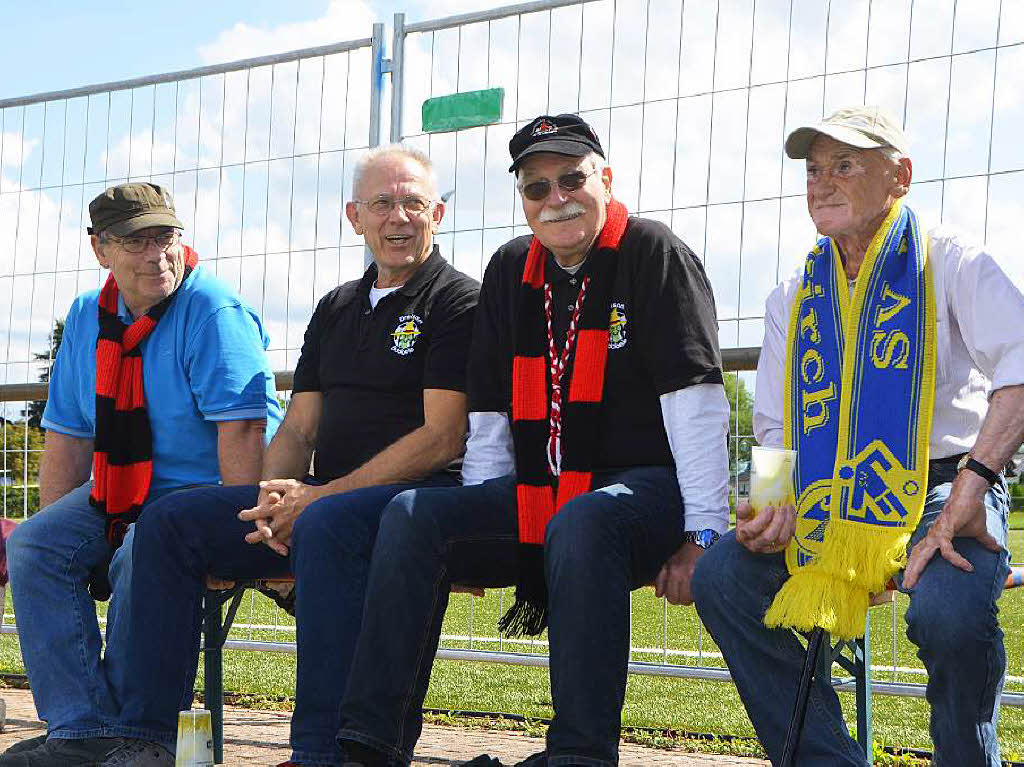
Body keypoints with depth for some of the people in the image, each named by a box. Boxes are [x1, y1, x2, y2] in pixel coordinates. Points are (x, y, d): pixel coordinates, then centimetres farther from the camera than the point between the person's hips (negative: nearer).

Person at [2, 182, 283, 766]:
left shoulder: (215, 313, -12)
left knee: (142, 555, -33)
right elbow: (68, 438, 13)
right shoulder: (87, 318, 9)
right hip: (119, 494, 7)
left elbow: (241, 429, -21)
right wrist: (57, 529, 2)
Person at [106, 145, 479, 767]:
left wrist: (320, 496, -16)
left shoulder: (458, 301, -1)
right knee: (172, 521, -6)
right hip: (319, 499, 8)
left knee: (326, 525, -39)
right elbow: (299, 429, 18)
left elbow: (442, 439, -12)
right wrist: (276, 491, -6)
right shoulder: (337, 309, 22)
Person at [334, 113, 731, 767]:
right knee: (413, 516, -16)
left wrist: (702, 535, -18)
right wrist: (477, 540, 9)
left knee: (578, 525, -38)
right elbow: (490, 417, 18)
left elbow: (695, 406, -11)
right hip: (534, 494, 6)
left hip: (647, 484, -6)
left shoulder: (653, 255, -3)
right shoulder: (511, 271, 16)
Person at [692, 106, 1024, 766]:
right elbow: (778, 428, 19)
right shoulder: (794, 300, 16)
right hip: (829, 505, 5)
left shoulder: (949, 263, -2)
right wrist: (776, 507, -4)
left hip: (939, 489, -5)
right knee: (721, 577, -17)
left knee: (948, 611, -35)